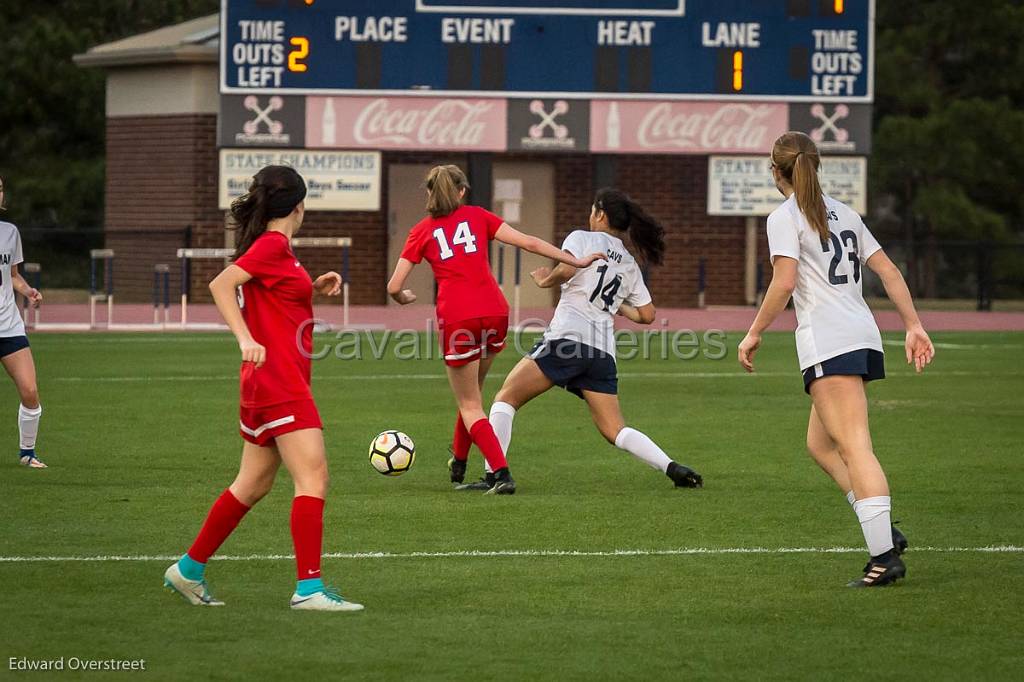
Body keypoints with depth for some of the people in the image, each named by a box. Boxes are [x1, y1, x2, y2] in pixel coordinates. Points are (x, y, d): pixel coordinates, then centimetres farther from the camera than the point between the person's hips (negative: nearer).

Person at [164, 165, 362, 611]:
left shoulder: (275, 247, 15)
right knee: (313, 477, -14)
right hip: (278, 379, -10)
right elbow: (221, 284, -20)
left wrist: (315, 288, 16)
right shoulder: (273, 245, -11)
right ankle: (309, 588, -19)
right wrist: (245, 339, -27)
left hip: (272, 382, 10)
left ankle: (189, 570, 23)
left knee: (253, 484, 16)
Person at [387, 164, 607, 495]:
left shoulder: (421, 232, 9)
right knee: (472, 391, 24)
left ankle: (502, 474, -11)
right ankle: (458, 463, 34)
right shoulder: (477, 216, 13)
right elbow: (528, 242, 7)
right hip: (494, 311, 3)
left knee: (470, 404, 5)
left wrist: (403, 297, 29)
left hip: (456, 317, -3)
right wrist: (576, 261, 12)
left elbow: (394, 286, 5)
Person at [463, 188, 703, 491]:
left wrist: (545, 280, 5)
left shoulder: (582, 238, 5)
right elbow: (647, 315, 21)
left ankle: (495, 474, -9)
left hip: (567, 337, -6)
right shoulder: (630, 265, 21)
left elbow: (565, 270, -14)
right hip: (603, 351, 6)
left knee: (506, 398, 4)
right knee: (615, 430, 8)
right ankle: (674, 468, -11)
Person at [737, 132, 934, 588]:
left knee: (853, 446, -14)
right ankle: (885, 531, 5)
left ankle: (884, 554, -22)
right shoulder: (843, 213, 21)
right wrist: (914, 326, 17)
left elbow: (785, 281, -13)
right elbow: (888, 271, 17)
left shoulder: (785, 217, -2)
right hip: (863, 335, 8)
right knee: (820, 443, 16)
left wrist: (754, 334, -5)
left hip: (827, 342, -8)